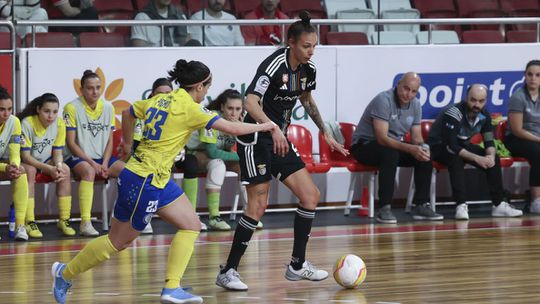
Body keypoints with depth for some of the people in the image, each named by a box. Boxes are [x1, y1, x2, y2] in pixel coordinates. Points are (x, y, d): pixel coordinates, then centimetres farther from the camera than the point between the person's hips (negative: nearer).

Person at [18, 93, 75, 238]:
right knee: (30, 171, -36)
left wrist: (58, 166, -27)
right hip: (26, 162, -4)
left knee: (65, 169, -24)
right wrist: (49, 169, -31)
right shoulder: (27, 123, -23)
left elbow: (57, 152, -3)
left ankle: (64, 220, -17)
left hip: (46, 161, 4)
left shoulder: (59, 124, -10)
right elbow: (25, 155, -22)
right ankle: (29, 223, -37)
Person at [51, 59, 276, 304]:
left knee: (191, 225, 8)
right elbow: (233, 128, -16)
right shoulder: (189, 108, -15)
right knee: (118, 242, 2)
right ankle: (65, 273, 16)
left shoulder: (160, 100, 9)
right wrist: (263, 126, -2)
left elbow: (128, 113, 24)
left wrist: (128, 145, 37)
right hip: (144, 180, -9)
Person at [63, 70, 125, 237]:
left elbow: (109, 141, 9)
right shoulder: (72, 108, -8)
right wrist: (91, 162, -16)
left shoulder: (108, 108, 8)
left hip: (101, 157, 5)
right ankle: (85, 223, -42)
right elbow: (71, 143, -9)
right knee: (89, 171, -38)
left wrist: (104, 164, -7)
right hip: (78, 158, -5)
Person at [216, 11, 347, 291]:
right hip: (256, 140, -8)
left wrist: (325, 133, 20)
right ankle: (228, 272, -3)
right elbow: (250, 103, -33)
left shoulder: (308, 69, 3)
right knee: (258, 207, -11)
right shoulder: (274, 65, -21)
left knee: (311, 196, 3)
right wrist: (274, 129, -45)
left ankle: (297, 265, 13)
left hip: (279, 140, 8)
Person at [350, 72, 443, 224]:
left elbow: (416, 137, 5)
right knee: (390, 154, -38)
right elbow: (382, 138, -30)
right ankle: (384, 209, -35)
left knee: (425, 156, -14)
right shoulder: (383, 100, -23)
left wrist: (422, 148, -20)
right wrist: (410, 149, -40)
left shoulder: (415, 105, 1)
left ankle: (421, 206, -9)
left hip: (394, 144, 7)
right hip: (365, 145, -7)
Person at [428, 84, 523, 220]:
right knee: (457, 159, -38)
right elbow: (452, 146, -35)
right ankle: (461, 206, -39)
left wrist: (491, 155, -29)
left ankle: (499, 204, -10)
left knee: (494, 159, -12)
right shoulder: (454, 113, -30)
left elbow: (489, 142, -4)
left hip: (462, 144, 7)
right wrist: (477, 159, -39)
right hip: (439, 146, -7)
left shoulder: (484, 116, -9)